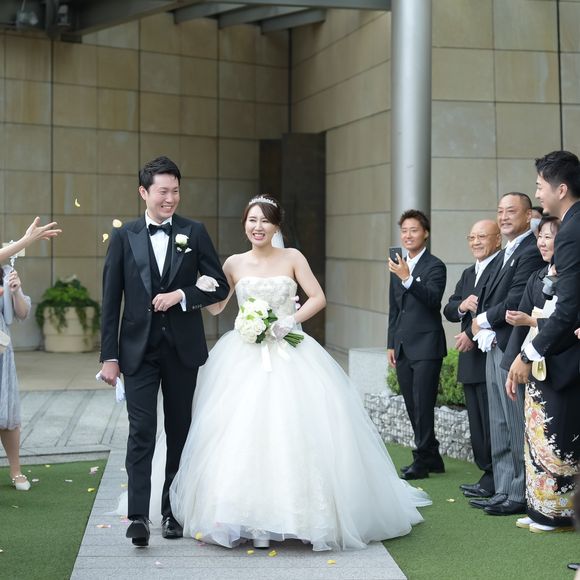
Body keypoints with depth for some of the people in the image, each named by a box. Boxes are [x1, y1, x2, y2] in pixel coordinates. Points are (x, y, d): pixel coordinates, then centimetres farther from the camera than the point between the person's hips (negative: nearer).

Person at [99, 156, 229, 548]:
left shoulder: (194, 233, 3)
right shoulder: (124, 237, 2)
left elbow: (220, 286, 4)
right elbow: (111, 301, 1)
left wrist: (181, 295, -13)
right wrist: (109, 355, -3)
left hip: (182, 348, 1)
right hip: (139, 349, -1)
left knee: (180, 431, 10)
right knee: (141, 432, -8)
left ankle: (173, 511, 21)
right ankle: (139, 517, -9)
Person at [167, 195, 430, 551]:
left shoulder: (292, 258, 4)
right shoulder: (235, 264, 7)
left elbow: (318, 298, 0)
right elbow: (216, 308, 11)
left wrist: (289, 321, -12)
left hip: (290, 354, -1)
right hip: (245, 358, 1)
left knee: (292, 427, -8)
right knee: (240, 434, -8)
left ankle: (298, 514, 4)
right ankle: (248, 518, -1)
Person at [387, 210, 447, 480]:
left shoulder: (435, 266, -6)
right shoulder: (398, 266, 15)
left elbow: (433, 298, -23)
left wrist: (407, 278, -34)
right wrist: (391, 344, 17)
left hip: (426, 347, -7)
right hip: (403, 349, 7)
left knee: (423, 406, -7)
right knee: (413, 407, 10)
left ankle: (422, 460, 0)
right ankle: (432, 458, 18)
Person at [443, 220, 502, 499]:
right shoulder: (468, 273, 20)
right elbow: (448, 310, 15)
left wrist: (472, 333, -19)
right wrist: (461, 306, -7)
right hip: (471, 359, 9)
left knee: (492, 421, -4)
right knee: (477, 422, 12)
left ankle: (494, 480, 3)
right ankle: (487, 473, 19)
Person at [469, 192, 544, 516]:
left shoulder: (531, 251, -12)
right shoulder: (506, 254, 19)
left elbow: (516, 302, -20)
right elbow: (489, 298, 17)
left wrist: (484, 320, -6)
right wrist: (481, 326, 0)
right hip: (495, 348, 10)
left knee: (517, 427, -4)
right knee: (500, 428, 13)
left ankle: (520, 496, 3)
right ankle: (504, 492, 20)